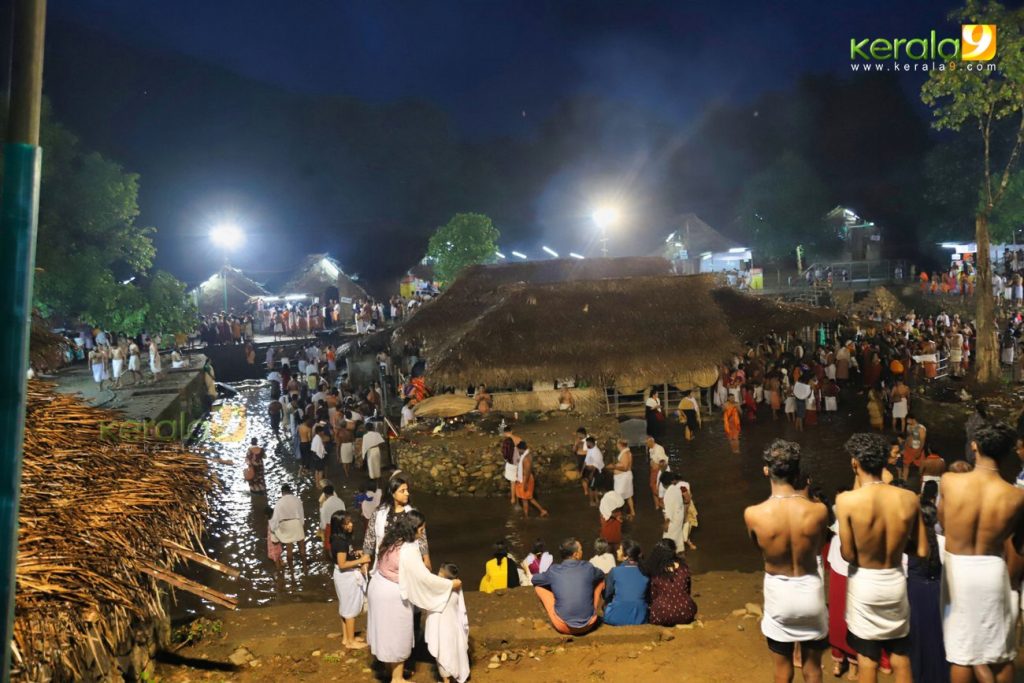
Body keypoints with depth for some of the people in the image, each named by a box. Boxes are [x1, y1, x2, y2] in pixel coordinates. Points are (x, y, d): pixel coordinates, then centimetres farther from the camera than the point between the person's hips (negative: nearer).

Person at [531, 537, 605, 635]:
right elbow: (602, 575, 23)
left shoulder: (553, 571, -3)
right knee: (600, 580, 18)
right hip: (589, 625, 1)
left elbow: (534, 580, 17)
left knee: (539, 586, 13)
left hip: (563, 627, -1)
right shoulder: (588, 567, -1)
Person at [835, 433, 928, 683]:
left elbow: (848, 555, -16)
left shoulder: (846, 500, -21)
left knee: (868, 657, 13)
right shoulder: (909, 498, -11)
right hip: (895, 581, 3)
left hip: (864, 583, -3)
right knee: (900, 653, 20)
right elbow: (922, 550, -4)